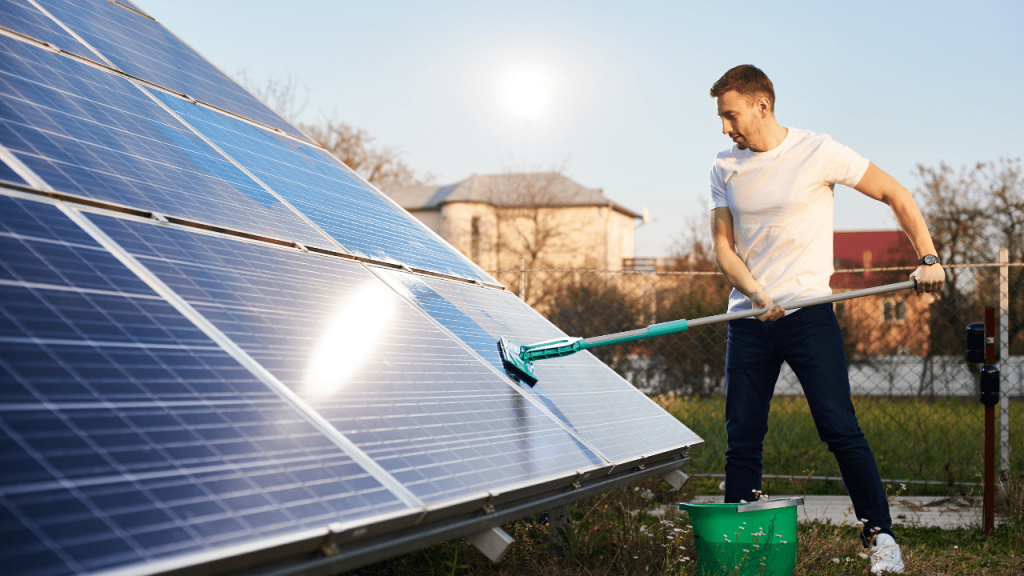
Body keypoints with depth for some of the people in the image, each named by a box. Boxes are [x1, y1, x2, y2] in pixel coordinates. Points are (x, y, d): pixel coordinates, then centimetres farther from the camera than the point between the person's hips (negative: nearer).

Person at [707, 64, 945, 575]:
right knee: (741, 438, 4)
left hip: (808, 313, -4)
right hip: (747, 319, 4)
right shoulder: (725, 169, 8)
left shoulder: (818, 152, -5)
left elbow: (894, 193, 2)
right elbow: (722, 247, 5)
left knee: (840, 428, -10)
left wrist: (927, 257, -8)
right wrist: (755, 293, -13)